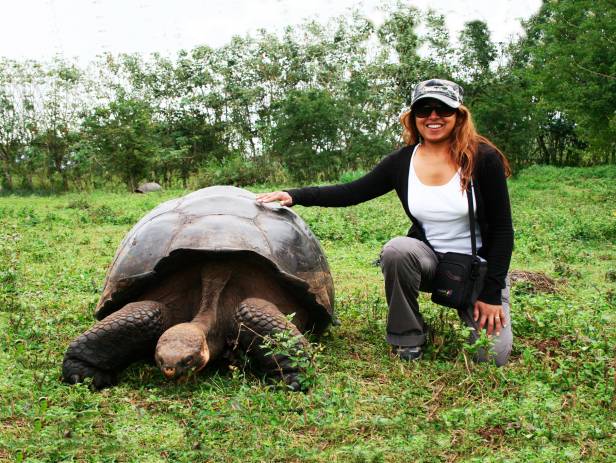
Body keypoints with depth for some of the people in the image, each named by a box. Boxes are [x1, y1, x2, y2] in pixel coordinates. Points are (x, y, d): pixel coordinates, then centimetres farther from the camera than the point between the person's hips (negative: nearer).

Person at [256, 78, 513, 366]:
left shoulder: (483, 159, -14)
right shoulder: (402, 161, -5)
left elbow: (502, 229, -11)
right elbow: (352, 192, -3)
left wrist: (491, 293, -14)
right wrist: (295, 196, -16)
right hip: (429, 258, 2)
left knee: (492, 356, -18)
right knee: (397, 249, -33)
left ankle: (468, 313, 17)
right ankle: (408, 340, -11)